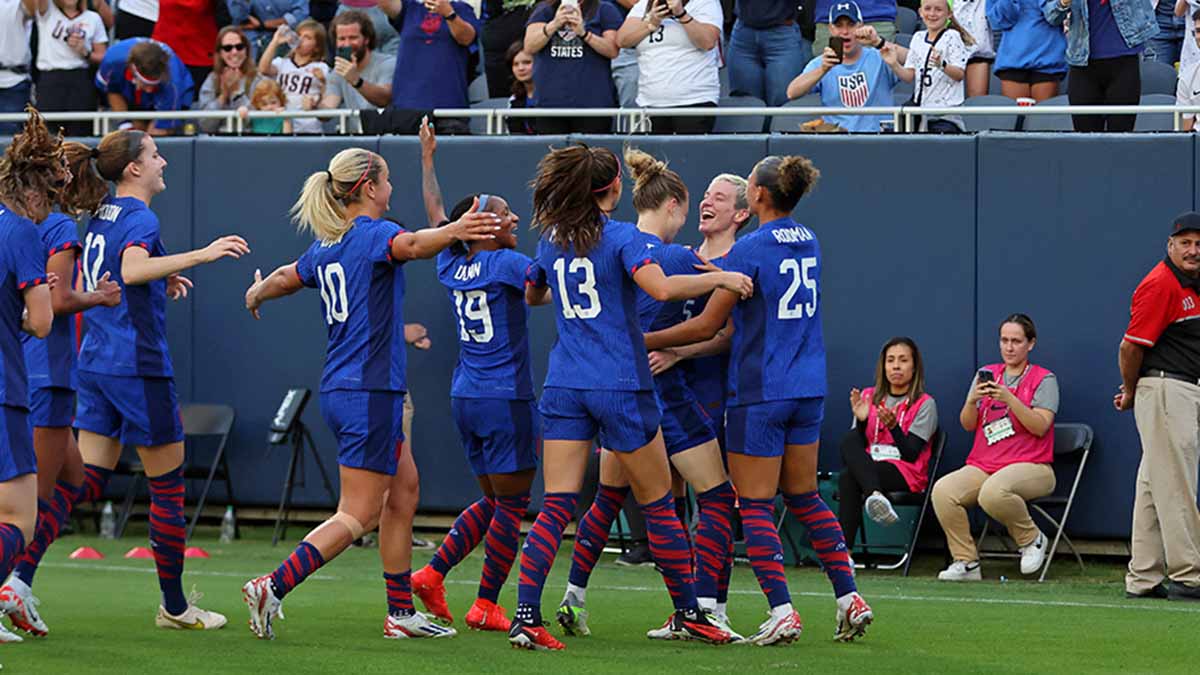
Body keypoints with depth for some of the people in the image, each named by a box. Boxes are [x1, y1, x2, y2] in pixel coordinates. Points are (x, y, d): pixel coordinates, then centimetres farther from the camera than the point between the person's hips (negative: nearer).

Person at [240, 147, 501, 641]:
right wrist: (454, 231, -56)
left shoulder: (326, 246, 12)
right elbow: (412, 245, -36)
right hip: (371, 392, -9)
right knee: (358, 515, -7)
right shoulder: (373, 233, -12)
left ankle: (401, 613, 17)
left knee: (404, 490, 16)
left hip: (340, 391, 9)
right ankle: (273, 587, -15)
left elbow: (285, 277, 32)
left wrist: (256, 295, 55)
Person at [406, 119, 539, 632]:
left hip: (464, 398, 8)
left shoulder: (451, 265, 9)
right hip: (506, 400, -8)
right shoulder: (506, 263, -11)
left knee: (494, 500, 18)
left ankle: (433, 573, 7)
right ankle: (486, 605, 0)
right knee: (512, 503, 1)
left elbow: (436, 215, 24)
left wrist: (427, 158, 36)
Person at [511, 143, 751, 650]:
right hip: (622, 387, -4)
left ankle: (526, 616, -14)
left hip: (564, 388, 4)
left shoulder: (551, 241, 9)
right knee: (658, 504, 9)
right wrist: (720, 278, -13)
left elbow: (532, 295, 27)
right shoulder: (621, 237, -8)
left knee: (555, 507, -1)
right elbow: (661, 288, -25)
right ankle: (687, 613, 18)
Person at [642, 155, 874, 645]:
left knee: (755, 505, -1)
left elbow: (707, 326, -13)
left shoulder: (750, 249, -15)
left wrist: (644, 342, -3)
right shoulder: (808, 243, 9)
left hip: (759, 393, -7)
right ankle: (849, 599, 12)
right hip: (807, 389, 7)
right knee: (804, 497, 17)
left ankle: (781, 612, -9)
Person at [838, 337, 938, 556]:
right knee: (849, 440, -31)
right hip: (867, 467, 4)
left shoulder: (925, 404, 3)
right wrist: (862, 421, -10)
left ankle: (844, 549, -40)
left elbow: (911, 454, -6)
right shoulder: (869, 397, 16)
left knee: (848, 477, -33)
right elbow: (858, 447, 9)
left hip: (906, 475, -4)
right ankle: (875, 495, -50)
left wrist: (893, 427, -22)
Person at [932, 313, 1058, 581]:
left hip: (1031, 466, -5)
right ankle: (966, 563, -14)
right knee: (943, 490, -24)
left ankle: (1032, 539, -9)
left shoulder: (1043, 379, 4)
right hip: (982, 466, 5)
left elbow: (1040, 426, -10)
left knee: (993, 491, -38)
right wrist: (972, 401, -9)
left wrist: (1009, 399, -21)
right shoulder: (986, 374, 18)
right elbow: (968, 424, 12)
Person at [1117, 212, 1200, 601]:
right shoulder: (1160, 285, -15)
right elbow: (1131, 346, -16)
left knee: (1154, 486, 10)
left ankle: (1144, 579, 13)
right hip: (1165, 390, -10)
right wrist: (1130, 391, -2)